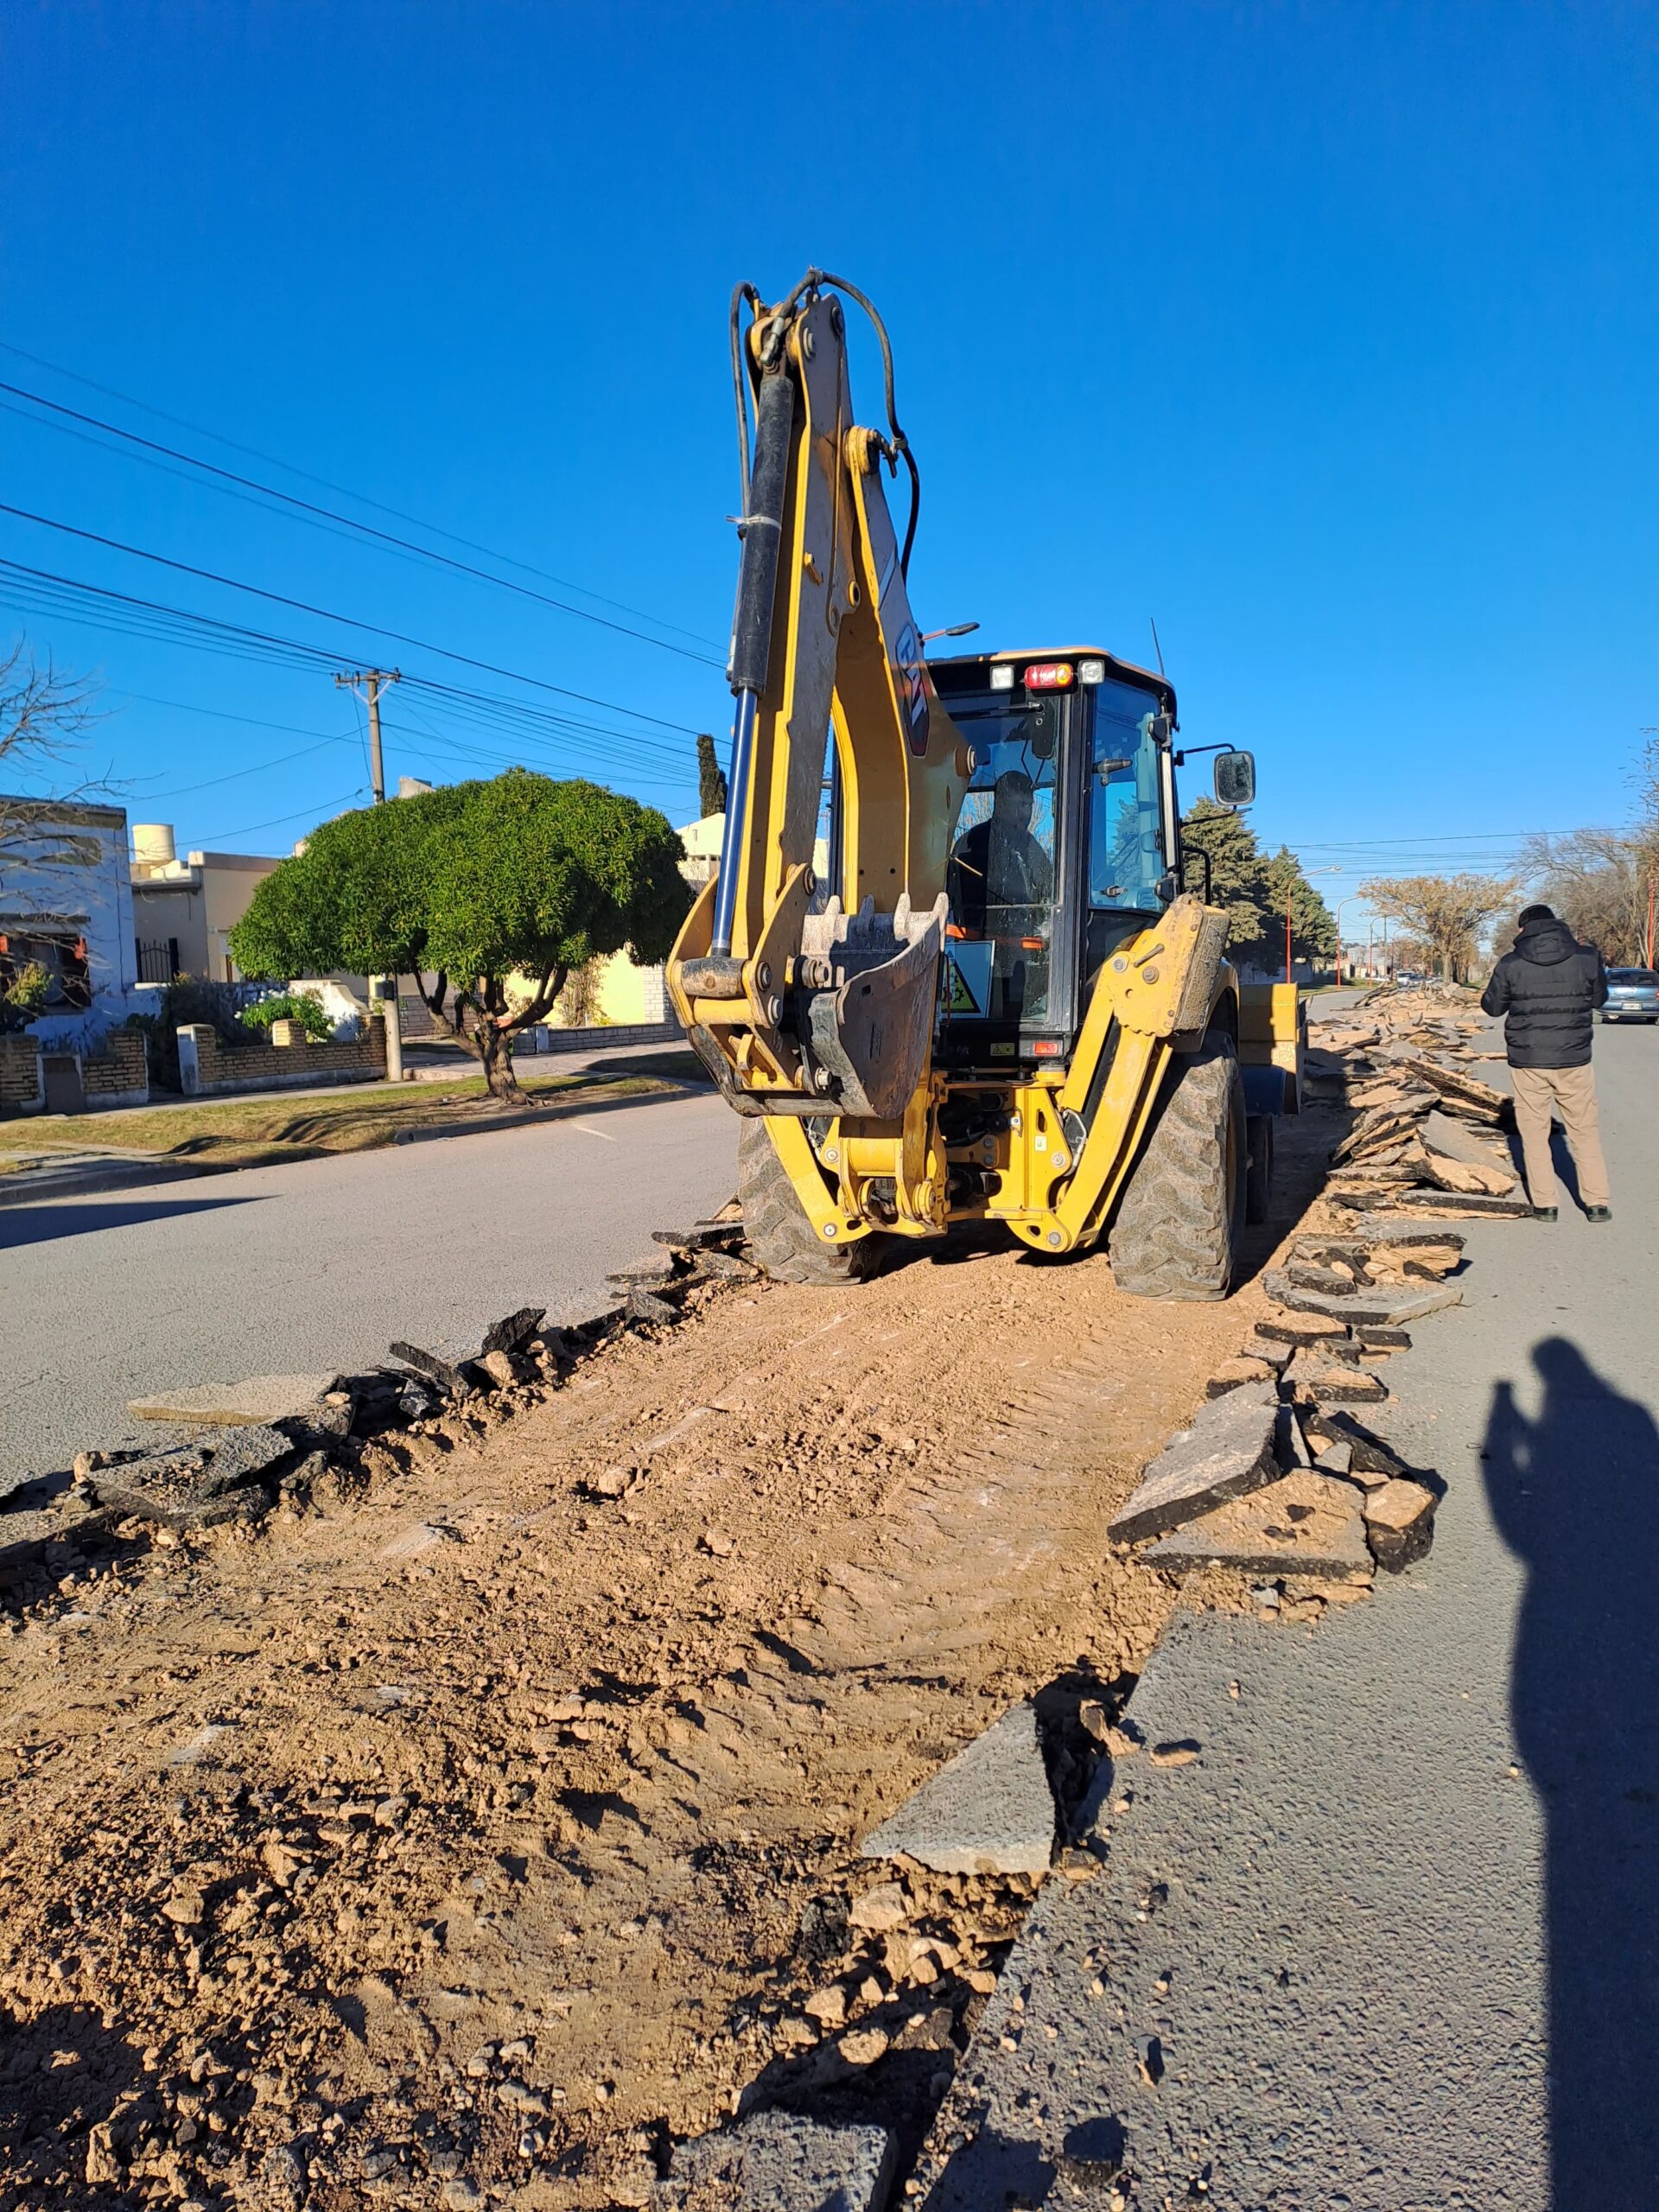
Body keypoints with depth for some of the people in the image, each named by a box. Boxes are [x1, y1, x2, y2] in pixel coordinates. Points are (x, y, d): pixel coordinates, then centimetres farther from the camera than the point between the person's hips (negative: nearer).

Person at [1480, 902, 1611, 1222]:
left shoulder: (1511, 964, -7)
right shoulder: (1586, 957, -4)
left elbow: (1493, 1006, 6)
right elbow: (1599, 998, 11)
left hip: (1528, 1062, -1)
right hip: (1573, 1061, 1)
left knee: (1534, 1132, 9)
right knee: (1584, 1130, 13)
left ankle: (1544, 1204, 9)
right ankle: (1598, 1203, 13)